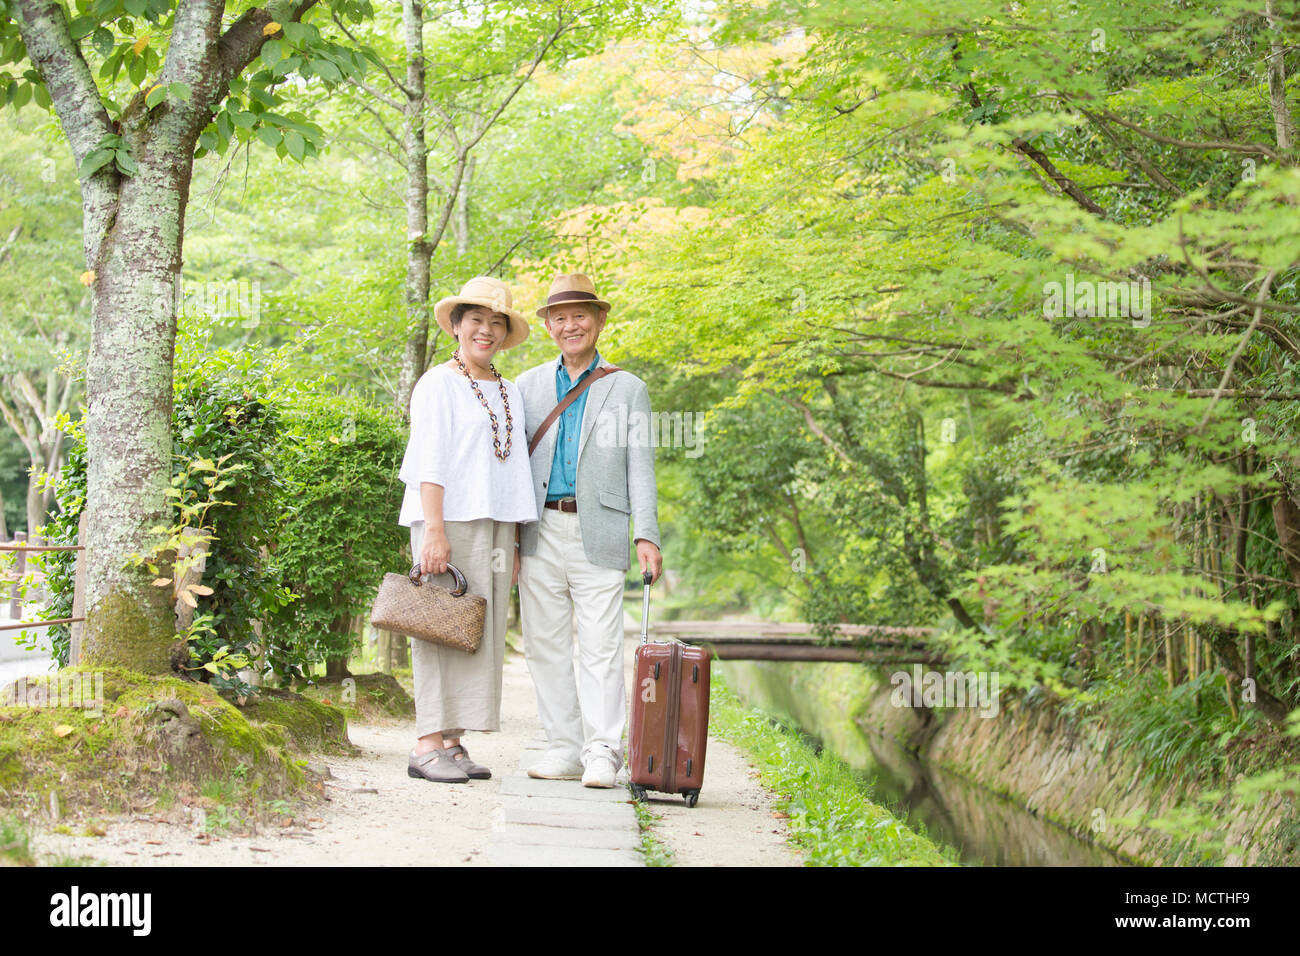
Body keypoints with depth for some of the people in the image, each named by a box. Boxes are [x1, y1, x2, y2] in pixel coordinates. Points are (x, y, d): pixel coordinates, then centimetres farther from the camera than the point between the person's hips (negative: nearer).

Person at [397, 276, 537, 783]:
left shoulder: (510, 393, 19)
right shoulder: (438, 384, 0)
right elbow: (428, 461, -8)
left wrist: (514, 543, 14)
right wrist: (434, 530, -17)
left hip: (494, 524, 7)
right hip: (449, 519, -7)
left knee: (481, 633, 4)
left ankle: (452, 741, 8)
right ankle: (428, 745, -7)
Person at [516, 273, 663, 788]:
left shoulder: (627, 389, 8)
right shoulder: (529, 386, 14)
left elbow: (640, 469, 5)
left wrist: (647, 536, -6)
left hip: (598, 534, -3)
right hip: (541, 532, 3)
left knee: (600, 646, -7)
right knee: (545, 645, 3)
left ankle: (602, 754, -3)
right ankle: (564, 749, 10)